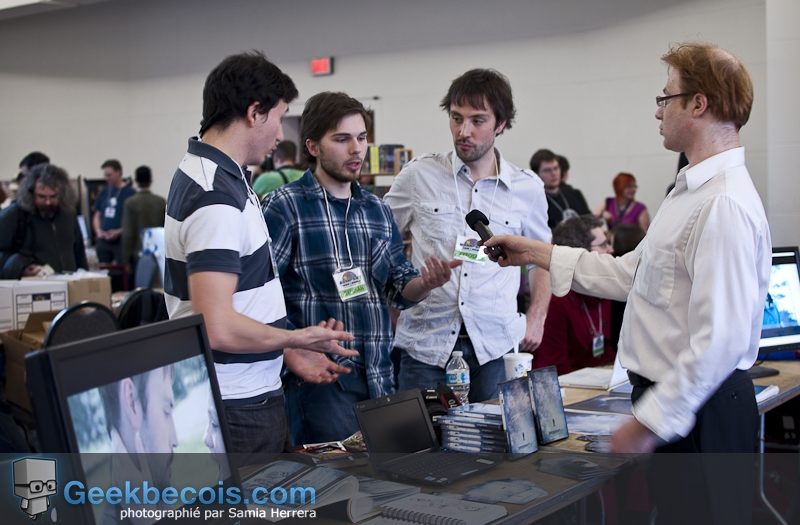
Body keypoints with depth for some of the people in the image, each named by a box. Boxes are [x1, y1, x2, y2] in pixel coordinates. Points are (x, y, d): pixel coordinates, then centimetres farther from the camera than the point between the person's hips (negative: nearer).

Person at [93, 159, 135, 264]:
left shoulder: (129, 193, -6)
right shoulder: (104, 192, 12)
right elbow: (97, 215, 18)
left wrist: (119, 232, -17)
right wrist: (99, 231, 1)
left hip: (121, 240, -6)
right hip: (103, 241, 6)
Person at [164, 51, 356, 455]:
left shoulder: (199, 172, 10)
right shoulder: (217, 200, -22)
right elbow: (219, 328, -28)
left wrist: (294, 355, 18)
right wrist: (300, 340, -13)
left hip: (246, 394, 10)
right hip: (238, 406, -10)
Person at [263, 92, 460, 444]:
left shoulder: (377, 210, 15)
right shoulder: (286, 206, -5)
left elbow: (398, 289, 16)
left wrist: (427, 283, -6)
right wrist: (295, 356, -20)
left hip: (379, 376, 6)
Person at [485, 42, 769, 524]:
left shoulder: (725, 205, -22)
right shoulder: (693, 191, 11)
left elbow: (721, 340, -27)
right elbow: (631, 274, 16)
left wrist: (650, 422, -22)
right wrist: (539, 254, 15)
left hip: (697, 409, -10)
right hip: (671, 396, 10)